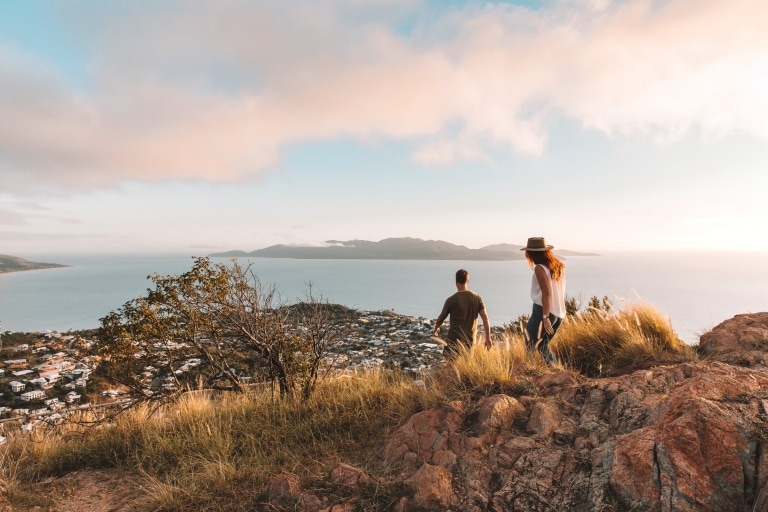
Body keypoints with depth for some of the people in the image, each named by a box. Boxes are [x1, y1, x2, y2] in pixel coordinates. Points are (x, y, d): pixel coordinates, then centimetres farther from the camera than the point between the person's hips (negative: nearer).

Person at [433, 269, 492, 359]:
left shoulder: (451, 300, -9)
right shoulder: (477, 298, 1)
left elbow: (441, 318, 3)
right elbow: (485, 318, -1)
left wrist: (436, 329, 23)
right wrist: (488, 338, 5)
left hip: (454, 339, -4)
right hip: (470, 339, 4)